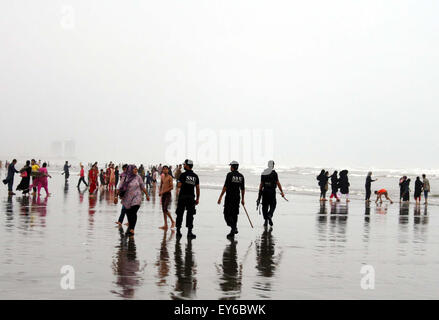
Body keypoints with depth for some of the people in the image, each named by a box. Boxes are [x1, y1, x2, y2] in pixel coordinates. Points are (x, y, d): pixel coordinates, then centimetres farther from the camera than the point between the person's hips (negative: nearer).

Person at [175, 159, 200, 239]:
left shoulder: (183, 175, -8)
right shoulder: (195, 176, 5)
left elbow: (179, 186, -13)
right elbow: (197, 188, 4)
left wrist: (178, 184, 11)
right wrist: (197, 199, 10)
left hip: (182, 197, -2)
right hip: (191, 197, 2)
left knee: (180, 214, 8)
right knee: (190, 215, 4)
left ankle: (178, 231, 11)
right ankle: (189, 232, -2)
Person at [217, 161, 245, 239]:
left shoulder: (230, 174, -10)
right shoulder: (241, 176, 6)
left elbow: (225, 187, -13)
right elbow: (242, 189, 10)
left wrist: (220, 197, -8)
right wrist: (242, 199, 19)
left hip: (229, 197, -5)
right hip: (237, 198, 5)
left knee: (227, 215, 0)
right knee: (234, 214, 13)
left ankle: (233, 227, -17)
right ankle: (233, 232, 16)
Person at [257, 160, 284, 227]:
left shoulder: (263, 173, 6)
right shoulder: (274, 173, -8)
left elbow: (261, 184, 8)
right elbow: (278, 183, -8)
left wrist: (260, 193, 13)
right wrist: (282, 191, -2)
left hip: (265, 191, 4)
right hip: (272, 191, -4)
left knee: (265, 206, 9)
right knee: (273, 205, 8)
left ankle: (266, 220, 6)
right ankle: (270, 215, -16)